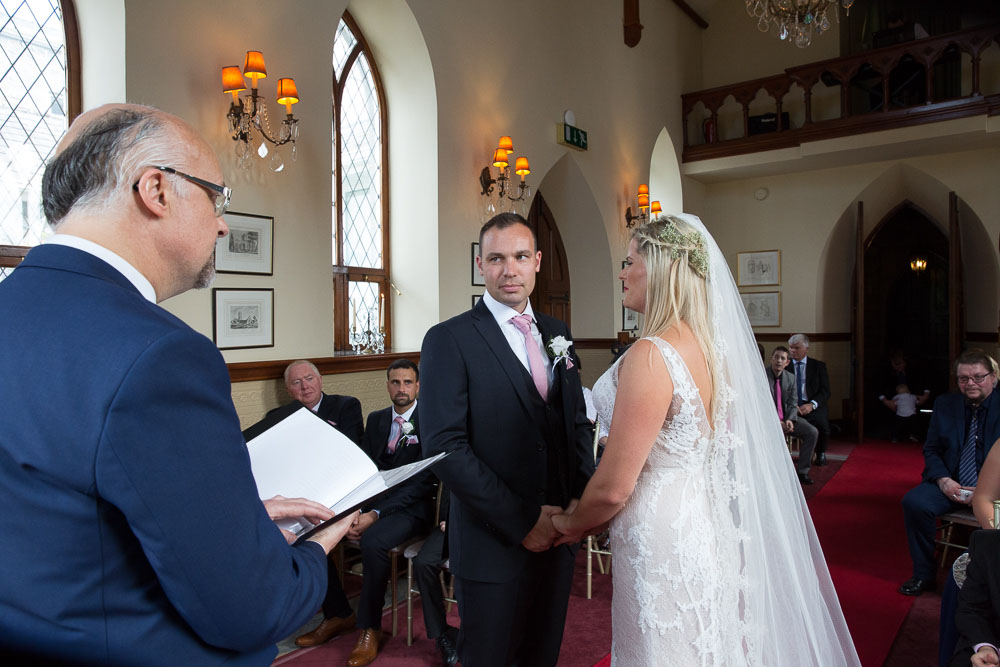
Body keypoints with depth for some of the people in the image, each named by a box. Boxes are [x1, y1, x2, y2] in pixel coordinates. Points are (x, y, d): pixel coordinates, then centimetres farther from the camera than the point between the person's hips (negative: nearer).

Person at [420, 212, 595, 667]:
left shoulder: (556, 333, 7)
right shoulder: (449, 340, -12)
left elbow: (578, 421, 12)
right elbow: (444, 447, -19)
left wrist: (583, 498, -4)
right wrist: (522, 521, -19)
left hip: (557, 533, 6)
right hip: (494, 545, -5)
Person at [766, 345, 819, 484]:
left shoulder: (790, 378, 7)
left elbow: (793, 403, 7)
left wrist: (789, 420, -13)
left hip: (786, 418, 5)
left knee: (812, 432, -14)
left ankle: (802, 471, -2)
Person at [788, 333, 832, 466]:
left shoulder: (818, 366, 10)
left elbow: (825, 391, 4)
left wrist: (812, 405, -15)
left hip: (812, 406, 0)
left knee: (822, 424, -30)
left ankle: (820, 453, 0)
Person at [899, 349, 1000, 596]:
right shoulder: (944, 404, 9)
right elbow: (931, 450, 9)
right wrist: (943, 481, -9)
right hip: (951, 485, 3)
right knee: (914, 502, -24)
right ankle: (924, 575, -7)